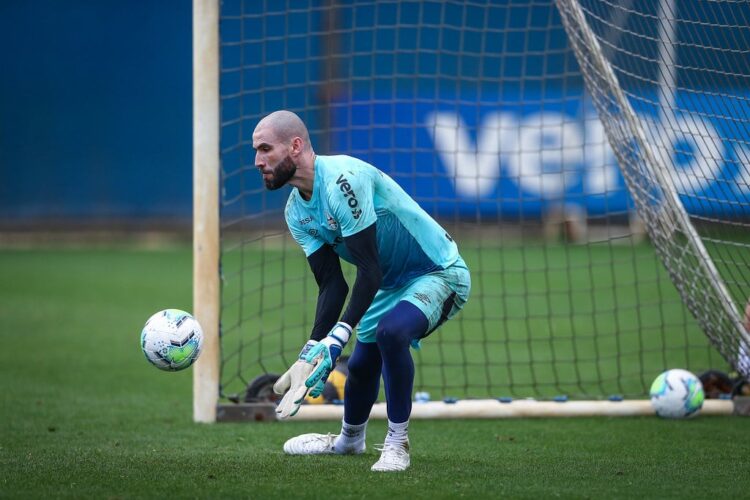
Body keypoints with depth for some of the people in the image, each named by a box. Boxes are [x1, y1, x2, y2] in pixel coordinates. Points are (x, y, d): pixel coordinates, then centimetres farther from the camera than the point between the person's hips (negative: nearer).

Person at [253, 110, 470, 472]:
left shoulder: (342, 179, -29)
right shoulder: (296, 211, -1)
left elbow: (370, 271, -31)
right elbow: (332, 285, -4)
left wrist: (336, 338, -36)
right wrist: (313, 348, -18)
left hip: (440, 273, -9)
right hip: (392, 283, 9)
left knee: (390, 331, -33)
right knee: (361, 364, 17)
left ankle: (397, 444, -17)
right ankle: (349, 440, 48)